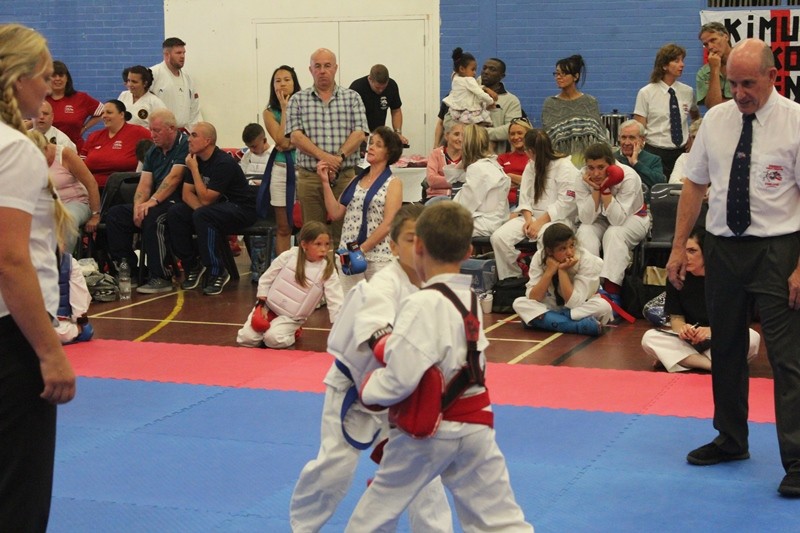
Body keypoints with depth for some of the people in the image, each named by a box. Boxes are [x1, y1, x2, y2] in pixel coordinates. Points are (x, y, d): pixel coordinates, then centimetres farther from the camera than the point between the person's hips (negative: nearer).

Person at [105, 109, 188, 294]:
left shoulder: (185, 145, -8)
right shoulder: (153, 152, 17)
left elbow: (174, 177, -18)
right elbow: (144, 184, 8)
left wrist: (153, 201, -25)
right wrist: (138, 207, -11)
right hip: (157, 203, 9)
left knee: (153, 218, -36)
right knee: (115, 215, -5)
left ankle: (161, 278, -29)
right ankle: (128, 271, -6)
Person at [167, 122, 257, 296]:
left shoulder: (224, 163, -22)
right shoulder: (195, 159, 3)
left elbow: (206, 199, -24)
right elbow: (187, 193, 1)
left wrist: (194, 169, -20)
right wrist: (200, 209, -19)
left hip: (242, 209, -8)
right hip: (216, 207, 8)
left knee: (203, 216, -36)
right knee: (174, 213, -14)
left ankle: (217, 273, -24)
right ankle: (192, 267, -3)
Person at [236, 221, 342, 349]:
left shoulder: (327, 270, -12)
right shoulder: (289, 256, -11)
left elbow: (335, 302, -14)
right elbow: (266, 279, 0)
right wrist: (261, 305, -4)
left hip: (290, 317, -1)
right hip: (268, 307, 1)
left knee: (273, 339, -28)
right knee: (245, 339, -11)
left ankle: (292, 334, 3)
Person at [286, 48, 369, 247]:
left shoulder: (352, 98, 9)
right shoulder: (298, 100, 8)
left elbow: (359, 133, -1)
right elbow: (295, 136, -3)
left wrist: (339, 157, -17)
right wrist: (323, 156, -17)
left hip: (345, 176, 0)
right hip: (310, 177, 0)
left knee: (343, 233, 0)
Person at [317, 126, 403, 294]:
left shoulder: (393, 183, 0)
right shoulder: (356, 181, 15)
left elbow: (388, 224, -9)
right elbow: (336, 213, 9)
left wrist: (362, 249, -15)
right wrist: (325, 182, 5)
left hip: (378, 256, -4)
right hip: (347, 254, 4)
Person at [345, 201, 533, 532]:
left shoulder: (423, 304, -21)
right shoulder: (471, 299, 4)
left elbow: (400, 379, -25)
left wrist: (368, 388, -5)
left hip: (427, 431, -6)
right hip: (474, 426, 7)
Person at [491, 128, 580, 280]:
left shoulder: (566, 167, -8)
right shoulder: (531, 166, 16)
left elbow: (565, 203, -15)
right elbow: (525, 197, 11)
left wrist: (540, 222, -18)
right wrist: (529, 219, -8)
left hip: (557, 218, -7)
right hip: (532, 215, 7)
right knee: (498, 237, -18)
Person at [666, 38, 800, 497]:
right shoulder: (716, 119, 5)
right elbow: (695, 185, 11)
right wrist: (679, 246, 7)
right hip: (723, 247, 5)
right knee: (726, 350, 16)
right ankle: (731, 440, 33)